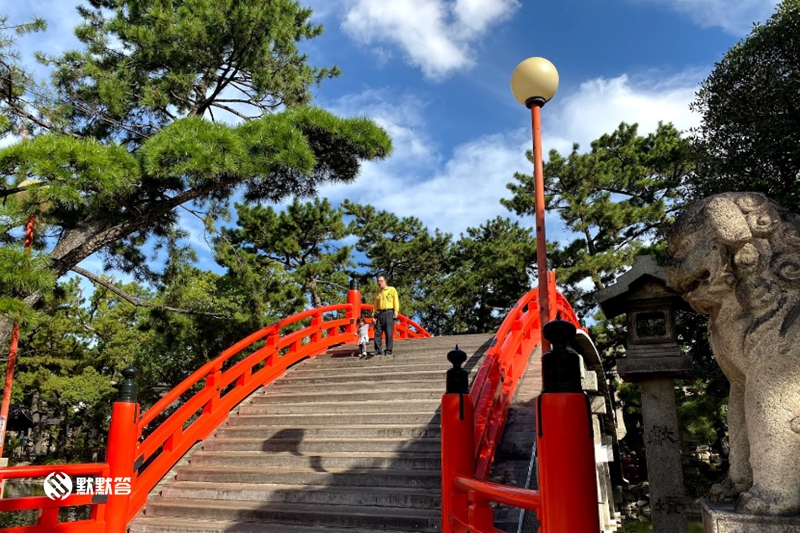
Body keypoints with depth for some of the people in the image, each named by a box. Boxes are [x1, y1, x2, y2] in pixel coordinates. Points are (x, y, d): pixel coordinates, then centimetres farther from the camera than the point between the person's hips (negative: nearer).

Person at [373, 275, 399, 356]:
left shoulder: (391, 290, 8)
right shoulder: (378, 293, 20)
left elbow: (396, 300, -1)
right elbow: (376, 305, 20)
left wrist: (396, 311, -13)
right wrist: (374, 315, 10)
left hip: (389, 312, -4)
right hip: (380, 313, 4)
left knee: (389, 333, -6)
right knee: (377, 333, -2)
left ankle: (388, 350, -3)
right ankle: (378, 350, 2)